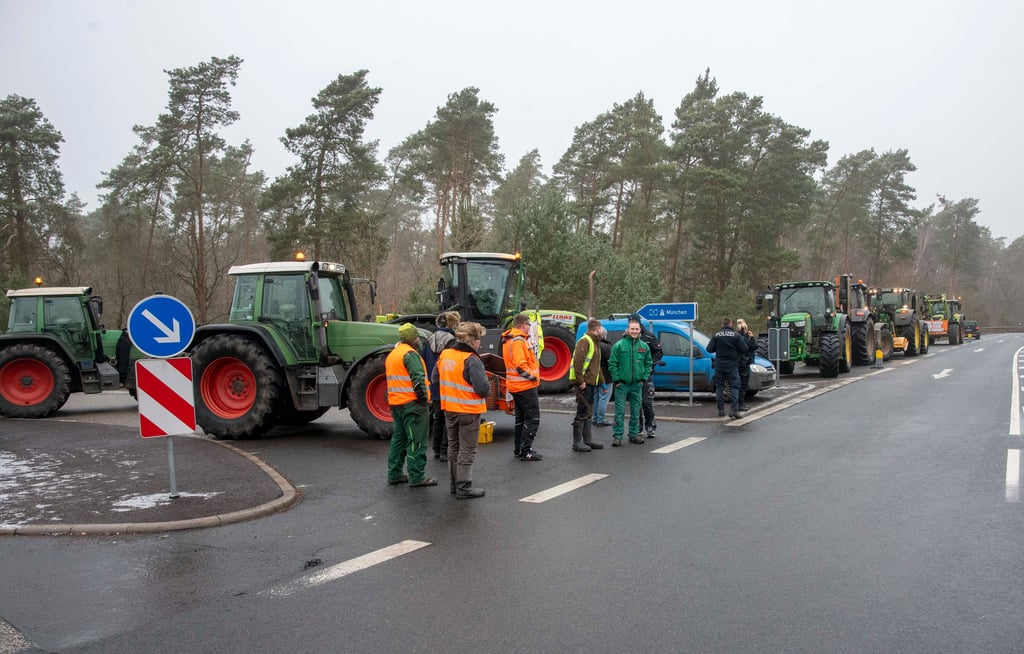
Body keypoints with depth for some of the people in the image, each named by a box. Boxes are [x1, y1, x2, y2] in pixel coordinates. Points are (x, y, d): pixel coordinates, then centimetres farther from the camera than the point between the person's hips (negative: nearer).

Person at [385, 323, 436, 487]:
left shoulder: (391, 355, 17)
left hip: (395, 404, 9)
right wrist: (424, 399, -16)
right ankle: (416, 477, -3)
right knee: (416, 441, -4)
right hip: (412, 404, -9)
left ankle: (394, 474, 21)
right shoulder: (410, 354, -14)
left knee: (398, 438, 16)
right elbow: (418, 379, -21)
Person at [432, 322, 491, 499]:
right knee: (467, 450, 3)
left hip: (449, 409, 7)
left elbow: (434, 378, 12)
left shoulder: (444, 355, 1)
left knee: (453, 446, 19)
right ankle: (464, 488, 6)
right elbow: (483, 387, -27)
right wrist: (485, 393, -6)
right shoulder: (471, 360, -22)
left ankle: (455, 483, 29)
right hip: (468, 410, -7)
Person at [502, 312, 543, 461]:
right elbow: (520, 365, -26)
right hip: (526, 386, -10)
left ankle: (519, 449, 24)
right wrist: (533, 376, -15)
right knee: (533, 418, -5)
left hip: (516, 386, 10)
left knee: (521, 418, 18)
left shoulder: (508, 340, 13)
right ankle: (526, 451, -5)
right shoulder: (518, 341, -19)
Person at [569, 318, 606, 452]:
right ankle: (577, 442, -3)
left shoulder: (594, 342, 20)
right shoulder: (584, 341, -12)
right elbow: (578, 362, -22)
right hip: (583, 383, -10)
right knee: (582, 412, -7)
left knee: (588, 412, 14)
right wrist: (580, 381, -23)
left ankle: (587, 440, 21)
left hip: (590, 383, 10)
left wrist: (601, 381, 20)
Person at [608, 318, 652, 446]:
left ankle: (634, 434, 21)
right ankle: (617, 436, 2)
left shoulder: (644, 346, 6)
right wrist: (616, 380, -9)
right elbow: (612, 364, -4)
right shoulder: (619, 345, -5)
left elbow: (648, 364, 14)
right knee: (620, 411, -3)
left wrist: (643, 378, 4)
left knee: (636, 411, 11)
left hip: (637, 384, 4)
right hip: (622, 384, -4)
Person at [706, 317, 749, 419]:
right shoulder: (736, 336, -6)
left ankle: (721, 410, 10)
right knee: (734, 387, 0)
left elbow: (709, 349, -4)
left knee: (719, 387, 10)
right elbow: (744, 349, -8)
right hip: (732, 364, -2)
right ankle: (734, 409, -11)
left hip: (719, 364, 2)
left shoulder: (716, 336, 0)